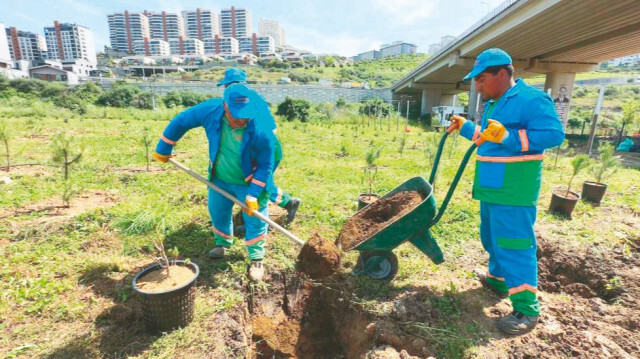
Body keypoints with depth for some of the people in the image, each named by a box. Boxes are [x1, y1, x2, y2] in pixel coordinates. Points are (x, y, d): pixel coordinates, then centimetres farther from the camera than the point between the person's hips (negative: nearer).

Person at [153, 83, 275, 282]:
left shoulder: (261, 130, -34)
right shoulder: (211, 110, -25)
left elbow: (265, 165, -22)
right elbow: (180, 121, -8)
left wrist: (253, 195, -23)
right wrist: (163, 149, 1)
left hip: (249, 182, -3)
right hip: (219, 179, 4)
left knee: (255, 218, 4)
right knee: (217, 211, 19)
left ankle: (256, 259, 24)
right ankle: (223, 243, 48)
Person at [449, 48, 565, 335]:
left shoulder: (531, 99, -14)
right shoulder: (493, 104, 15)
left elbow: (554, 135, -22)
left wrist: (508, 136, -30)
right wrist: (464, 127, 23)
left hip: (513, 191, -9)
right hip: (491, 187, 10)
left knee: (514, 243, -5)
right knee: (492, 237, 21)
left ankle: (527, 309, 7)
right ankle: (498, 278, 41)